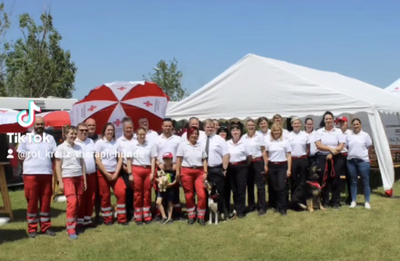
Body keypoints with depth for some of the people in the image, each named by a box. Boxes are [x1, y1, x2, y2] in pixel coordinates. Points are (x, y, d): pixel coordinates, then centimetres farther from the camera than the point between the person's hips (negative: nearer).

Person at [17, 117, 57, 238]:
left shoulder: (50, 138, 10)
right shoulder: (26, 138, 3)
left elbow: (55, 154, 11)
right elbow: (21, 155, 4)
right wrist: (32, 160, -7)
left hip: (46, 174, 2)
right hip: (30, 174, -2)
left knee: (46, 201, 7)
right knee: (32, 201, 3)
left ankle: (45, 227, 16)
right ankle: (32, 228, 12)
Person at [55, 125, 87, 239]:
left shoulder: (78, 147, 10)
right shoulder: (61, 148, -4)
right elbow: (58, 166, -4)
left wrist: (84, 180, 10)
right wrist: (60, 182, -9)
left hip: (79, 177, 5)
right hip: (67, 178, -5)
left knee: (78, 203, 6)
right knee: (72, 202, -14)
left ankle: (73, 224, 21)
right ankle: (71, 229, -8)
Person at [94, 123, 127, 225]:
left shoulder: (117, 143, 6)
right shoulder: (99, 143, -4)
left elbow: (120, 159, 3)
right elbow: (98, 160, -9)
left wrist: (116, 173, -7)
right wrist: (106, 173, -13)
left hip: (115, 173, 3)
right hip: (103, 173, -2)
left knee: (121, 192, -10)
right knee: (105, 196, 3)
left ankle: (122, 218, 1)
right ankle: (107, 219, 17)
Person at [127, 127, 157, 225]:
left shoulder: (151, 144, 2)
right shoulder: (132, 145, 1)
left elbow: (153, 159, 4)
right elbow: (129, 160, 2)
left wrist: (152, 172, -2)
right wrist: (130, 173, -3)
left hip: (148, 170, 1)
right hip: (136, 170, -1)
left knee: (147, 194, 6)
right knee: (137, 194, 4)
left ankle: (147, 216, 15)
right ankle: (138, 217, 12)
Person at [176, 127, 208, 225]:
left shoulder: (200, 146, 11)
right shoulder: (183, 145, 3)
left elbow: (204, 160, 10)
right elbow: (178, 160, 0)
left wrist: (205, 172, 1)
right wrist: (178, 173, -6)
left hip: (199, 172, 2)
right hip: (186, 172, -2)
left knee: (202, 195, -8)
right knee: (189, 196, 5)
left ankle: (201, 217, 5)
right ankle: (191, 216, 18)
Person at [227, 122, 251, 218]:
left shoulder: (244, 143, -7)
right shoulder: (227, 143, 1)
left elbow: (249, 156, 1)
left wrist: (245, 166, 9)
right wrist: (226, 167, 5)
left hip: (241, 168, -3)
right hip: (230, 168, 3)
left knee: (241, 189, 0)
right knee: (234, 189, 9)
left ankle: (241, 211, 9)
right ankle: (237, 209, 20)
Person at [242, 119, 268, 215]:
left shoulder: (259, 136, -3)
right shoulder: (243, 137, 4)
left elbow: (263, 151, -1)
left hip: (258, 162, -3)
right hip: (247, 163, 3)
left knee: (260, 185, -1)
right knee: (249, 185, 11)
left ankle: (262, 207, 5)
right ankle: (251, 205, 22)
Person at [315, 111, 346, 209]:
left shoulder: (338, 131, 5)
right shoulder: (319, 131, 5)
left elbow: (341, 146, -3)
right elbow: (318, 145, -6)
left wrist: (332, 154, -14)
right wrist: (330, 148, -17)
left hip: (336, 158, 0)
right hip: (322, 158, 0)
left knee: (335, 180, 2)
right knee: (323, 180, 2)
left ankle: (336, 202, 11)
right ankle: (325, 202, 12)